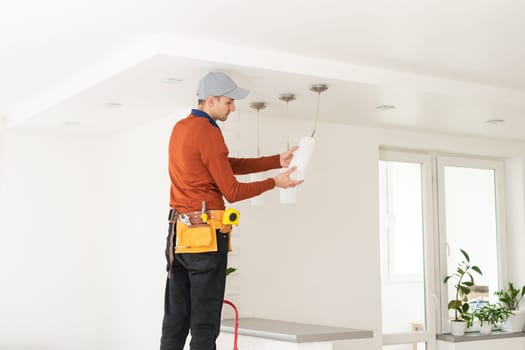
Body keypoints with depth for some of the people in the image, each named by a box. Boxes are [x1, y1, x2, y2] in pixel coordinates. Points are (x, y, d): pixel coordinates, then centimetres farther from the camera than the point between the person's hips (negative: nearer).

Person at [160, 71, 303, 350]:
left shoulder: (180, 128, 15)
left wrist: (278, 161, 11)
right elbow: (232, 191, -11)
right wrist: (275, 183, 1)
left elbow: (230, 165, 14)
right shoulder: (208, 133, -13)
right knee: (205, 324, -3)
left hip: (178, 233, 9)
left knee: (175, 319, 11)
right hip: (206, 235, -9)